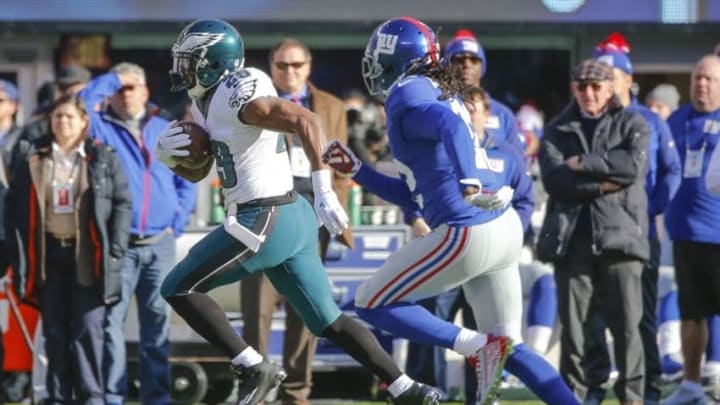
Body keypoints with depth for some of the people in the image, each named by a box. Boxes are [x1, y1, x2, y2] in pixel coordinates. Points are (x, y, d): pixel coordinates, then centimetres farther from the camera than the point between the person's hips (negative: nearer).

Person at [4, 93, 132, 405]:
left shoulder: (103, 158, 3)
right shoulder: (30, 156, 7)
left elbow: (122, 204, 3)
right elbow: (13, 203, 8)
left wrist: (115, 251, -6)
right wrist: (16, 250, 0)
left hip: (88, 256, -2)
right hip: (48, 255, 2)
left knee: (88, 329, -4)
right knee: (54, 331, 5)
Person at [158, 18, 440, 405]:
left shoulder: (237, 95, -16)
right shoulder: (207, 102, 14)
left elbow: (305, 120, -28)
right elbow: (197, 172, 25)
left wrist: (323, 190, -32)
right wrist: (170, 155, 3)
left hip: (264, 221, -10)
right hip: (291, 219, 10)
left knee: (178, 288, -3)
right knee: (327, 321, 13)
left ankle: (253, 368, -3)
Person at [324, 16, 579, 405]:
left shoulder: (406, 96, -6)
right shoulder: (441, 93, 21)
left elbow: (449, 123, -29)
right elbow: (410, 193, 26)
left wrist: (469, 182, -42)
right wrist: (355, 169, 27)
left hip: (467, 234, -9)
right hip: (505, 228, 9)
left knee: (371, 303, 5)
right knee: (507, 346, 15)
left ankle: (476, 345, -9)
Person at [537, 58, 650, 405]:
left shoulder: (632, 125, 12)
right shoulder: (557, 131, 15)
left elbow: (633, 166, -7)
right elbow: (553, 179, -2)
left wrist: (582, 164, -4)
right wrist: (603, 184, -9)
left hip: (618, 235, -1)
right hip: (572, 237, 1)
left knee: (626, 323, -5)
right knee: (572, 324, 0)